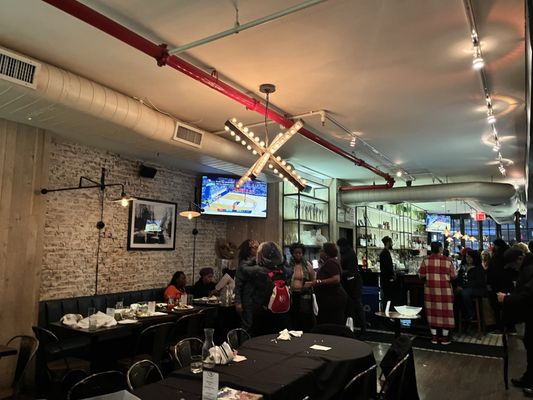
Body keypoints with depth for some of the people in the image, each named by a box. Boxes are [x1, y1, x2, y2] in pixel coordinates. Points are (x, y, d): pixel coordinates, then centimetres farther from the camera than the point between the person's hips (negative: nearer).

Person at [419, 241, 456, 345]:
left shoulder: (426, 260, -3)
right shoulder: (447, 260, -6)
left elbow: (421, 275, -2)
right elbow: (453, 276, -2)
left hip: (430, 289, 2)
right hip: (444, 289, -2)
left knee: (432, 312, 9)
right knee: (445, 312, 7)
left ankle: (434, 337, 16)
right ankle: (445, 337, 14)